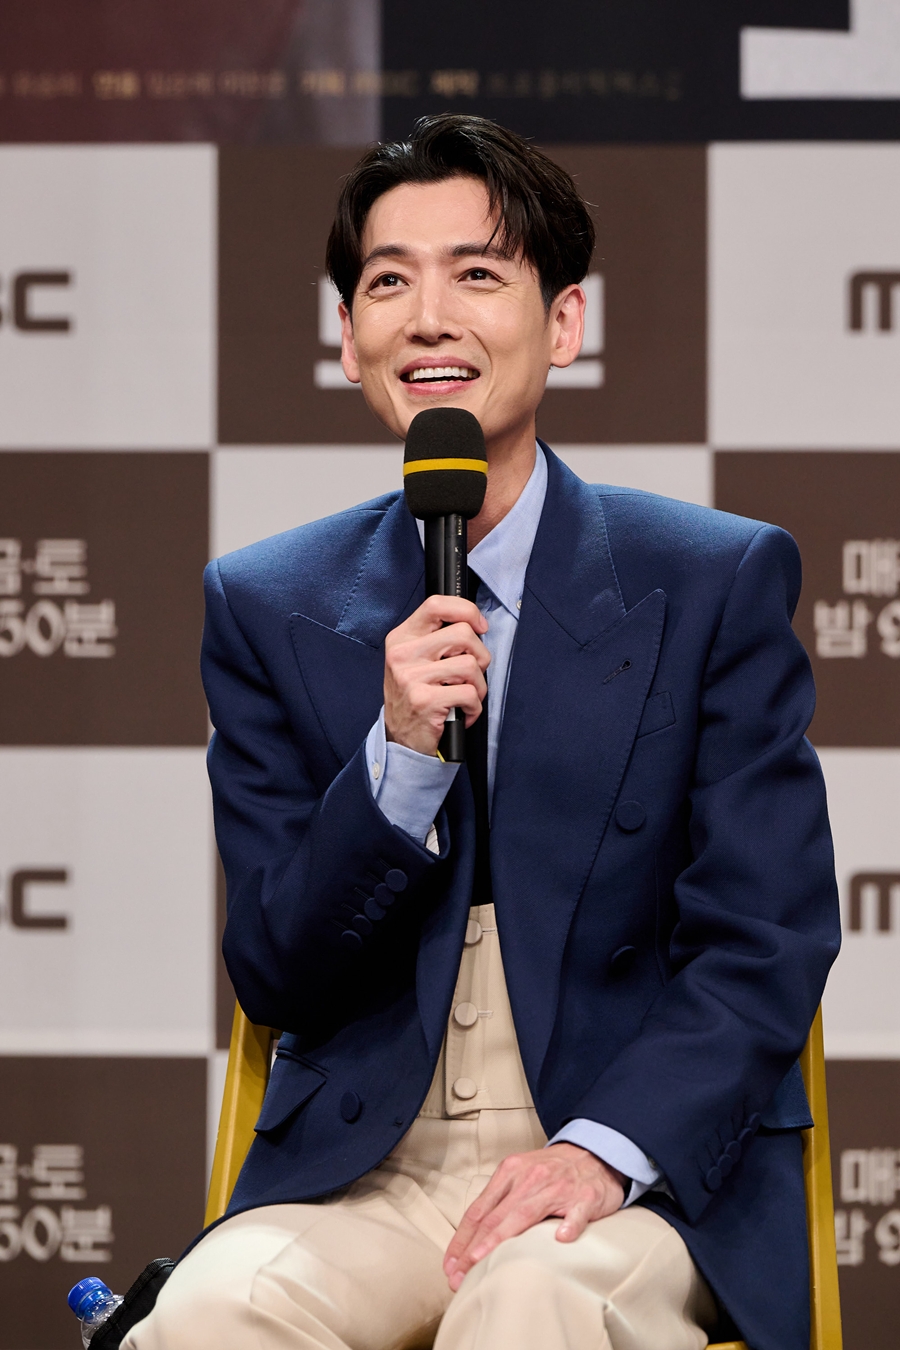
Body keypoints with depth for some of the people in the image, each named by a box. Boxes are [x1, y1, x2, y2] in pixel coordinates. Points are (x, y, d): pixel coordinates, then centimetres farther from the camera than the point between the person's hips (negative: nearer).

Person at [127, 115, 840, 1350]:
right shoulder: (267, 608, 9)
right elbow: (271, 976, 5)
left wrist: (606, 1149, -18)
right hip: (361, 1169, 2)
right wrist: (399, 754, -12)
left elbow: (767, 945, -1)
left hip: (646, 1172, -2)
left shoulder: (721, 581, 3)